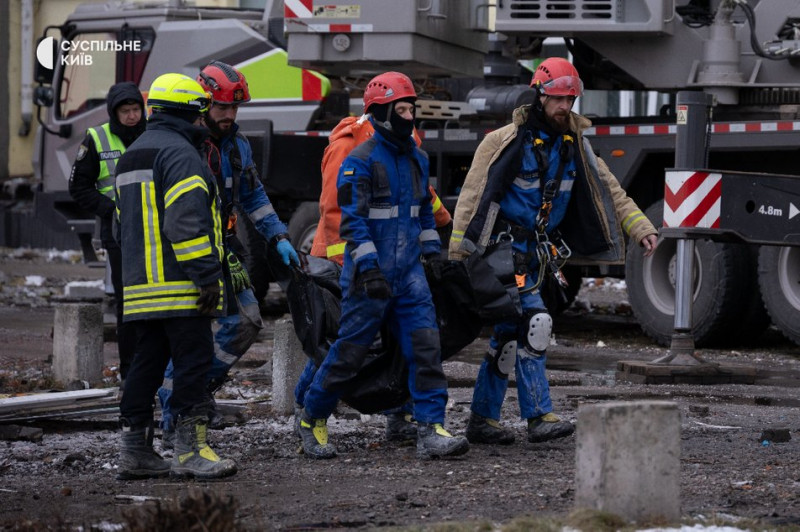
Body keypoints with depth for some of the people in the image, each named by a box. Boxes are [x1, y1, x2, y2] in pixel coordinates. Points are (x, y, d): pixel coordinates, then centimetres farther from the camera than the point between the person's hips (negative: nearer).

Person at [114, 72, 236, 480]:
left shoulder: (132, 156, 22)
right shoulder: (179, 153, -11)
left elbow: (124, 226, 26)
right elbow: (188, 221, -21)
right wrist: (207, 275, -20)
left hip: (140, 287, 10)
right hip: (180, 287, -9)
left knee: (147, 362, 11)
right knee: (194, 359, -7)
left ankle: (135, 450, 12)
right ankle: (189, 451, -9)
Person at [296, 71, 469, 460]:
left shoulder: (416, 159, 13)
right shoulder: (360, 161, -11)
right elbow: (352, 220, -16)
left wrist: (434, 254, 20)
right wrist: (369, 268, -22)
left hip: (409, 271, 6)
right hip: (370, 276, -6)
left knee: (425, 344, -6)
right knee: (350, 350, 1)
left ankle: (430, 431, -7)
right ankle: (311, 421, 20)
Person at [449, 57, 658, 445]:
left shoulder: (574, 145, 7)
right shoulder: (506, 142, -12)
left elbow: (608, 190, 11)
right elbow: (472, 197, -12)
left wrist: (642, 229, 0)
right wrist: (457, 259, -14)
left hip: (539, 252, 7)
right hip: (506, 249, -7)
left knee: (508, 337, 10)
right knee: (533, 324, -18)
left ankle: (483, 420, 17)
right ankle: (539, 416, -16)